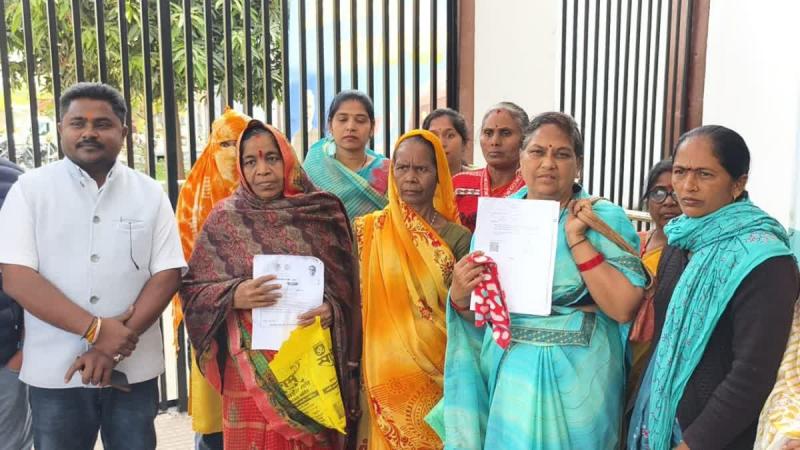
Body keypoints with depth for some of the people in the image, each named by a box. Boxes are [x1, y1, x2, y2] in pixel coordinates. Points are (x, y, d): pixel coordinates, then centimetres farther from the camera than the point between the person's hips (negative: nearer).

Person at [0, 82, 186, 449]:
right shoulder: (30, 188, -1)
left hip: (134, 369, 1)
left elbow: (167, 274, -3)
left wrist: (113, 345, -13)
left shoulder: (150, 193, 2)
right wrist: (96, 329, -18)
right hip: (54, 371, -1)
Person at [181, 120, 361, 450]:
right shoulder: (225, 217, -1)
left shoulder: (320, 214, 1)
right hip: (252, 365, -1)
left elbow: (343, 284, 6)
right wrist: (234, 296, -19)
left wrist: (331, 309, -15)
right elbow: (193, 289, -1)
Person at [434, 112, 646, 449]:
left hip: (574, 379, -3)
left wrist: (578, 240, -20)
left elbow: (624, 308, -18)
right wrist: (460, 297, -12)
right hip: (505, 373, 3)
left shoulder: (606, 219, -7)